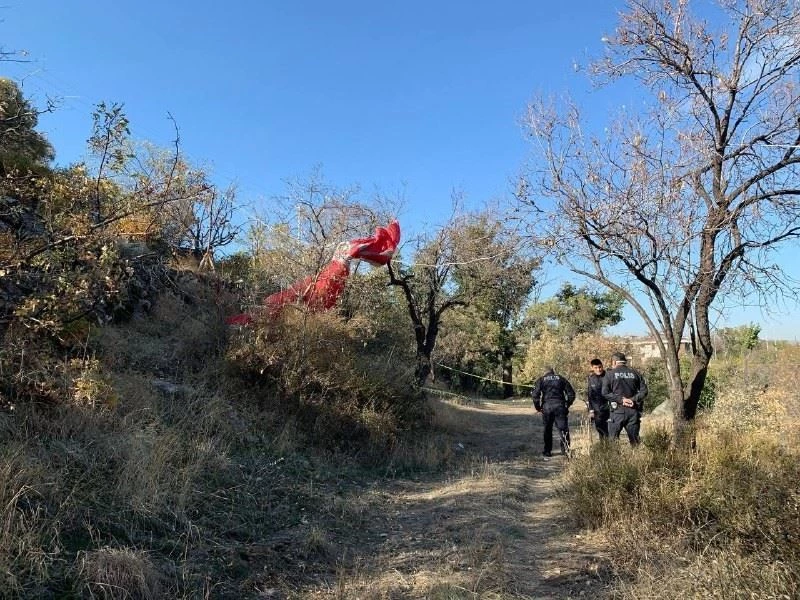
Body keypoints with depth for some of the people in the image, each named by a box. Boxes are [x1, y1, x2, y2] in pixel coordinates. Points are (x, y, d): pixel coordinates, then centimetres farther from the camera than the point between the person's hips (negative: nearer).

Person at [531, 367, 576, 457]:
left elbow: (535, 394, -2)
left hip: (547, 406, 0)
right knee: (563, 428, 4)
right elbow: (571, 393, 10)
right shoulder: (561, 379, 15)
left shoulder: (541, 380, 11)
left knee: (547, 430, 10)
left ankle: (548, 451, 14)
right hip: (560, 405, 0)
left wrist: (537, 407, 8)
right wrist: (567, 405, 19)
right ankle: (566, 449, -2)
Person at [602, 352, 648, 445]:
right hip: (633, 411, 3)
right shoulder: (635, 373, 9)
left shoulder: (610, 373, 0)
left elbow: (605, 393, -9)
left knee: (612, 440, 2)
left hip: (618, 410, -3)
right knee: (635, 440, 10)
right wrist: (633, 399, -4)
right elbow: (644, 391, 3)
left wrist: (620, 399, -9)